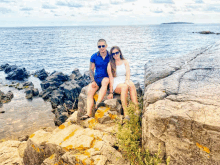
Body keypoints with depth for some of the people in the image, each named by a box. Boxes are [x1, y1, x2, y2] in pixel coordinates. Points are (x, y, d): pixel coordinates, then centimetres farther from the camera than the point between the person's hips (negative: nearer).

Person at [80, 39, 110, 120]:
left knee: (105, 81, -39)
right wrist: (93, 81, -5)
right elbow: (91, 69, 8)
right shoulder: (94, 57, 7)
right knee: (89, 91, -23)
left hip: (107, 77, -2)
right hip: (97, 78, 3)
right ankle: (88, 113, -26)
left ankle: (98, 103, -45)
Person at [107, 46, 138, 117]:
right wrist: (111, 92, -8)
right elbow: (111, 78, 1)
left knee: (132, 85, -34)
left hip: (125, 81, 2)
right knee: (124, 87, -37)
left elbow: (128, 74, 6)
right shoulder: (110, 64, 9)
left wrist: (127, 80, -19)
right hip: (116, 84, -2)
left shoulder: (125, 62, 17)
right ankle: (125, 112, -44)